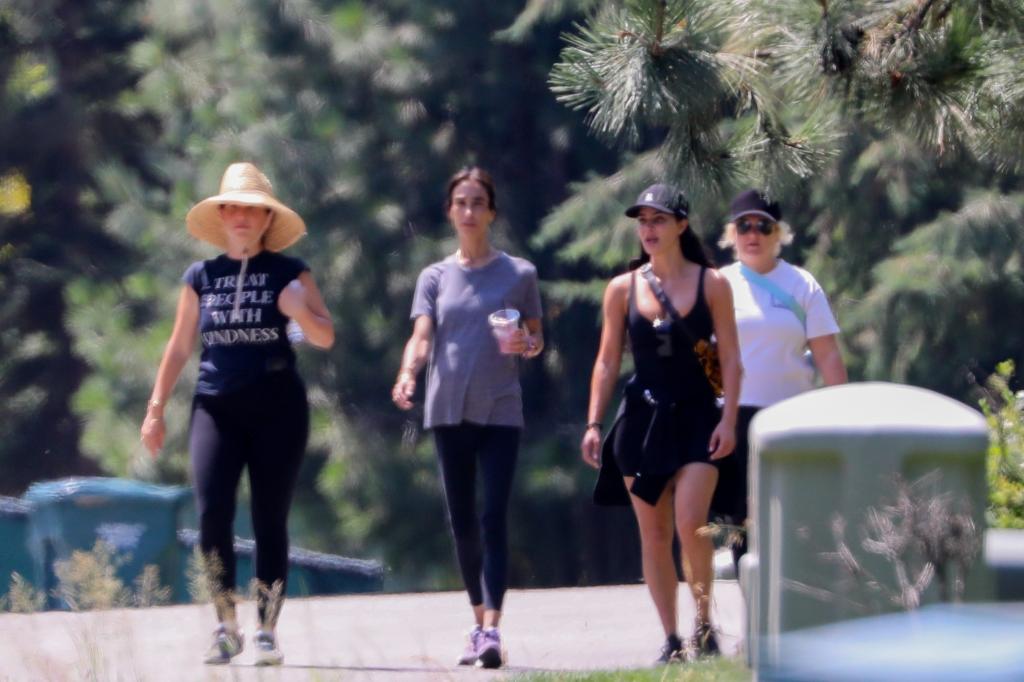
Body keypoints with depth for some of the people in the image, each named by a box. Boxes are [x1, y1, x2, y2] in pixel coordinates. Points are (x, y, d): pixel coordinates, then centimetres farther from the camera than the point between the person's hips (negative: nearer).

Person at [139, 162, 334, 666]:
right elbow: (179, 348, 16)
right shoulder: (201, 278, 9)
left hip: (276, 407, -1)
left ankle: (267, 631, 3)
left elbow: (325, 338, -2)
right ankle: (226, 627, 0)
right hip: (216, 407, 1)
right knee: (212, 515, -12)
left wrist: (301, 311, -22)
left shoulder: (288, 274, 3)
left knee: (270, 521, -2)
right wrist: (156, 409, 13)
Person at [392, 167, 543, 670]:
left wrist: (526, 344, -14)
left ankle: (492, 631, -21)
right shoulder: (435, 277, 8)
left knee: (494, 518, -13)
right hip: (448, 410, 3)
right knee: (462, 520, 8)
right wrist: (407, 375, -24)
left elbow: (536, 339, 10)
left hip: (500, 411, -3)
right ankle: (478, 622, 19)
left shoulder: (519, 274, 5)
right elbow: (421, 337, -3)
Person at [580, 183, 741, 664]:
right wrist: (593, 424, 1)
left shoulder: (712, 284, 0)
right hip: (642, 420, 3)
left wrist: (728, 420, -9)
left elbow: (730, 357, 0)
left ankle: (704, 620, 0)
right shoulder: (622, 289, 6)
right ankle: (671, 639, 7)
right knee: (654, 534, 2)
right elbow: (607, 361, 8)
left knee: (690, 524, -17)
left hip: (696, 417, -3)